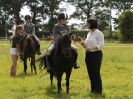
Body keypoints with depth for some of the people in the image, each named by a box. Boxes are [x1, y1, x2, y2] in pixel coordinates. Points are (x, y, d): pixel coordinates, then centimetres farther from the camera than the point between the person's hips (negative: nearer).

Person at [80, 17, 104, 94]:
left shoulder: (99, 33, -10)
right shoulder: (89, 34, 13)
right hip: (88, 54, 8)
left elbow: (101, 45, -16)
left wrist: (91, 48, -24)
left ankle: (98, 90, 6)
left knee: (96, 73, -3)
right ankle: (93, 90, 21)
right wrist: (84, 44, 0)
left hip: (96, 54, -8)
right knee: (90, 73, 11)